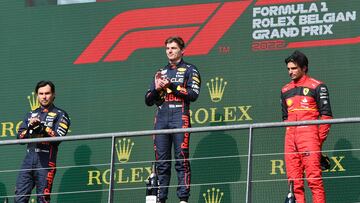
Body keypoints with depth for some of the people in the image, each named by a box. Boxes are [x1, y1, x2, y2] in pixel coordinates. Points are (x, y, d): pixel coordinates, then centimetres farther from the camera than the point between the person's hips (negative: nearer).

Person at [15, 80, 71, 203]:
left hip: (46, 162, -5)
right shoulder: (32, 114, 23)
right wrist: (30, 127, -6)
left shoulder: (60, 115, 6)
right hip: (29, 159, 5)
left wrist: (41, 127, -19)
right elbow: (20, 137, 13)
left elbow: (58, 137, -8)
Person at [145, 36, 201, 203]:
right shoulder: (161, 72, 24)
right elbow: (148, 100, 21)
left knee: (182, 160, -10)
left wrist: (171, 85, -9)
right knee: (161, 162, 1)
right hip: (161, 118, 5)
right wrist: (157, 89, 1)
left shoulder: (189, 70, 8)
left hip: (180, 117, -5)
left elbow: (193, 94, -7)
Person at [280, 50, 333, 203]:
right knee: (294, 178, 1)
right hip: (290, 138, 6)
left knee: (313, 176, -14)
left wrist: (319, 139, -8)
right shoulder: (285, 90, 20)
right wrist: (289, 136, 13)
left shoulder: (317, 87, 3)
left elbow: (326, 115, -1)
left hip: (309, 135, -6)